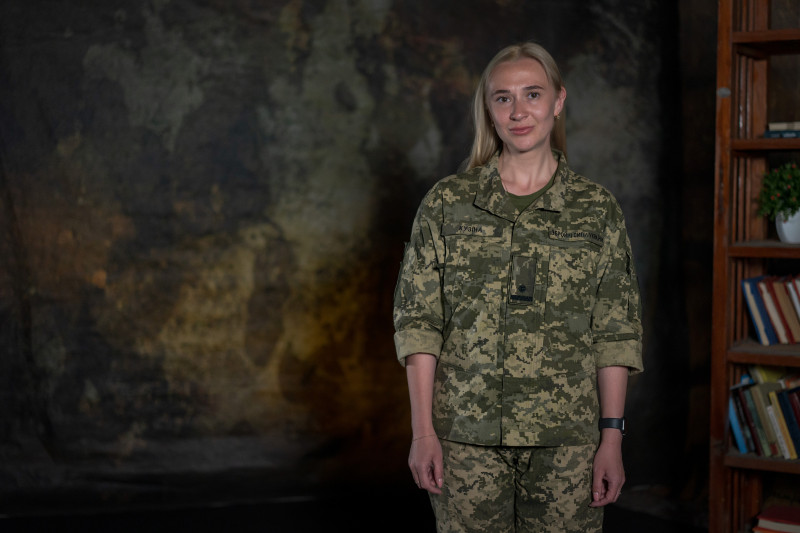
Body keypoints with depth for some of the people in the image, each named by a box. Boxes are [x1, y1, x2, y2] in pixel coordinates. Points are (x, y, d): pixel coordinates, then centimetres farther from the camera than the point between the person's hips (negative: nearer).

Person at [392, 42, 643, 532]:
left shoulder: (597, 210, 3)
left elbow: (616, 334, 3)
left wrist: (612, 438, -2)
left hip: (567, 437, 0)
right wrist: (423, 429, -5)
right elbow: (418, 321, 1)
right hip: (467, 434, 0)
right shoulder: (447, 203, 2)